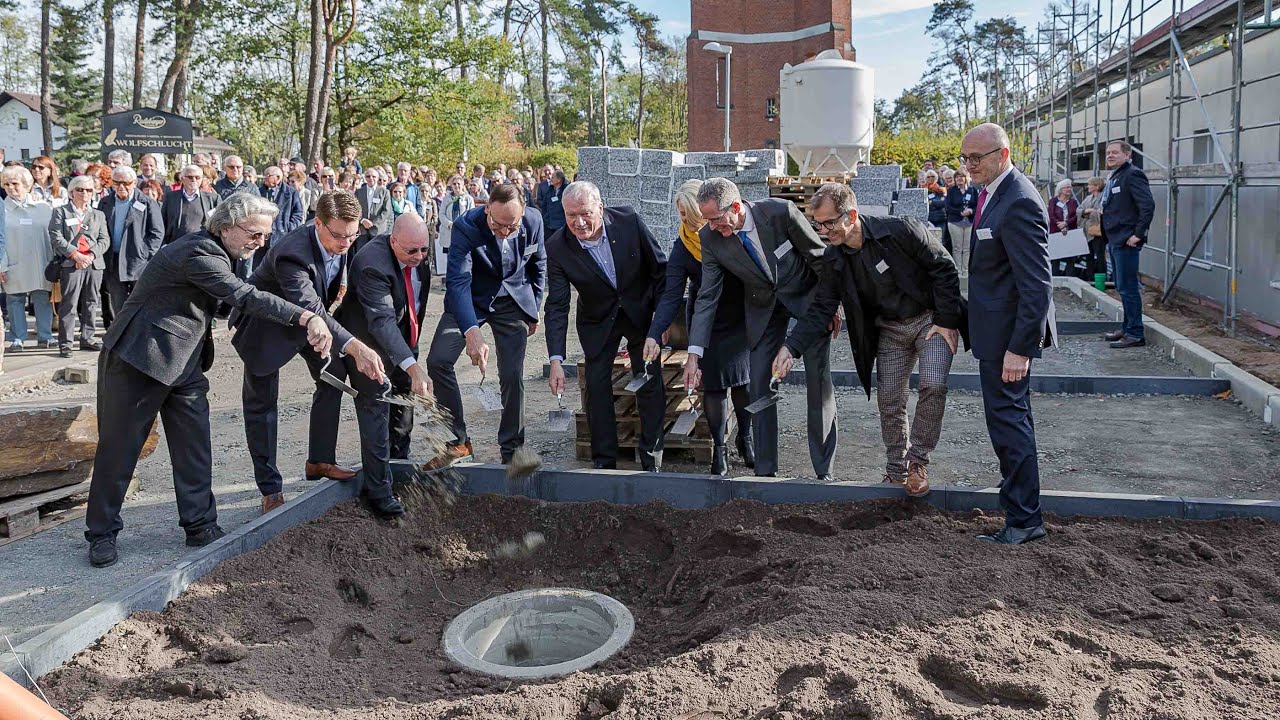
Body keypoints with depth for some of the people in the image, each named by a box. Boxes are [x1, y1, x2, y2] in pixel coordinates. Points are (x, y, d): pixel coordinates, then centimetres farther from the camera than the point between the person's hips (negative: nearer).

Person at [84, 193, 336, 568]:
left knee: (195, 447, 6)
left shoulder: (214, 252, 7)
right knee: (119, 448, 4)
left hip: (184, 364, 9)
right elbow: (244, 297, -34)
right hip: (138, 361, -9)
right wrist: (307, 318, -41)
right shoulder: (198, 254, -24)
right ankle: (102, 533, 18)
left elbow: (234, 299, 14)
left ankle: (200, 525, 14)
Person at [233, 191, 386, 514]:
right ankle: (270, 488, 5)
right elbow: (311, 310, -51)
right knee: (262, 402, -3)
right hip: (266, 323, -7)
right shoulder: (292, 253, -41)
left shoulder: (340, 243, -16)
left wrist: (340, 285, -10)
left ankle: (319, 460, 18)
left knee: (334, 375, 5)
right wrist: (354, 347, -62)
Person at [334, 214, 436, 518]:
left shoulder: (418, 255, -11)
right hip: (373, 346, -7)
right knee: (376, 412, -7)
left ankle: (400, 464, 42)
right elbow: (382, 321, -43)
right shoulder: (372, 264, -34)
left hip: (404, 340, 7)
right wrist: (413, 366, -52)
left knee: (403, 406, 20)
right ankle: (379, 491, 1)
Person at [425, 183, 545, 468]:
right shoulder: (466, 228, -27)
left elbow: (538, 265, 4)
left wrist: (534, 309, 8)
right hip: (470, 300, -1)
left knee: (512, 375, -6)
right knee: (437, 361, -15)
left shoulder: (534, 222, -16)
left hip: (513, 301, 1)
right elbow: (457, 281, -36)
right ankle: (457, 441, -3)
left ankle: (512, 448, 11)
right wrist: (471, 332, -48)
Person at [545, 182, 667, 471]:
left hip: (641, 314, 0)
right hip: (598, 322, 0)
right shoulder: (557, 247, -21)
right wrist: (556, 360, -29)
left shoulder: (629, 221, -22)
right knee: (596, 387, -1)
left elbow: (660, 268, -9)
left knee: (651, 385, 1)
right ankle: (604, 462, 14)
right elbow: (557, 306, -21)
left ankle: (651, 458, 17)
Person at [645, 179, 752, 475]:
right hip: (707, 323, 0)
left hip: (742, 318, 1)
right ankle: (719, 447, 15)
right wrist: (655, 334, -29)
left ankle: (746, 439, 25)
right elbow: (671, 295, -17)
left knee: (744, 380, 3)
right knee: (714, 384, -2)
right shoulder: (682, 248, -13)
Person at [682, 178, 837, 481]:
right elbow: (707, 297, -12)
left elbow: (819, 257, -13)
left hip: (808, 297, -3)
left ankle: (824, 470, 4)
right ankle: (765, 470, 10)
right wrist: (694, 355, -17)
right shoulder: (710, 238, -17)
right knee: (759, 383, -1)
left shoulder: (781, 212, -27)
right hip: (763, 308, 3)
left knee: (819, 380, -5)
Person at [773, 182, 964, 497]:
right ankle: (896, 470, 23)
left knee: (933, 386, -22)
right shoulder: (833, 259, -9)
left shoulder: (901, 230, -23)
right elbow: (821, 309, -7)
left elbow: (944, 268, -15)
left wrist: (946, 321, -17)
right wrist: (790, 348, -21)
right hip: (890, 329, 5)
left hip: (931, 319, -4)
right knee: (888, 401, 3)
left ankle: (917, 461, -2)